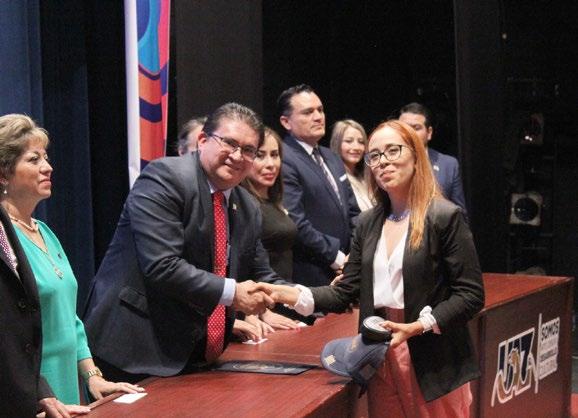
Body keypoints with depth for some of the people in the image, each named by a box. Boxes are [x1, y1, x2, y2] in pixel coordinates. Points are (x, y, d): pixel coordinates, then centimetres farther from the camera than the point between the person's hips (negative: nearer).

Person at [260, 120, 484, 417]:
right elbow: (345, 292, 7)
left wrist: (419, 326, -21)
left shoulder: (445, 216, -8)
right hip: (381, 361, 5)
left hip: (434, 365, -5)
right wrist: (292, 295, -9)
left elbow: (470, 294, -10)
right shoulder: (368, 222, 10)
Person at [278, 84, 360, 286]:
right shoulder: (283, 162, -13)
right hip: (310, 278, -8)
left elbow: (352, 212, 21)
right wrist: (335, 257, -13)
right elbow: (295, 224, -20)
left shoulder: (331, 158, 17)